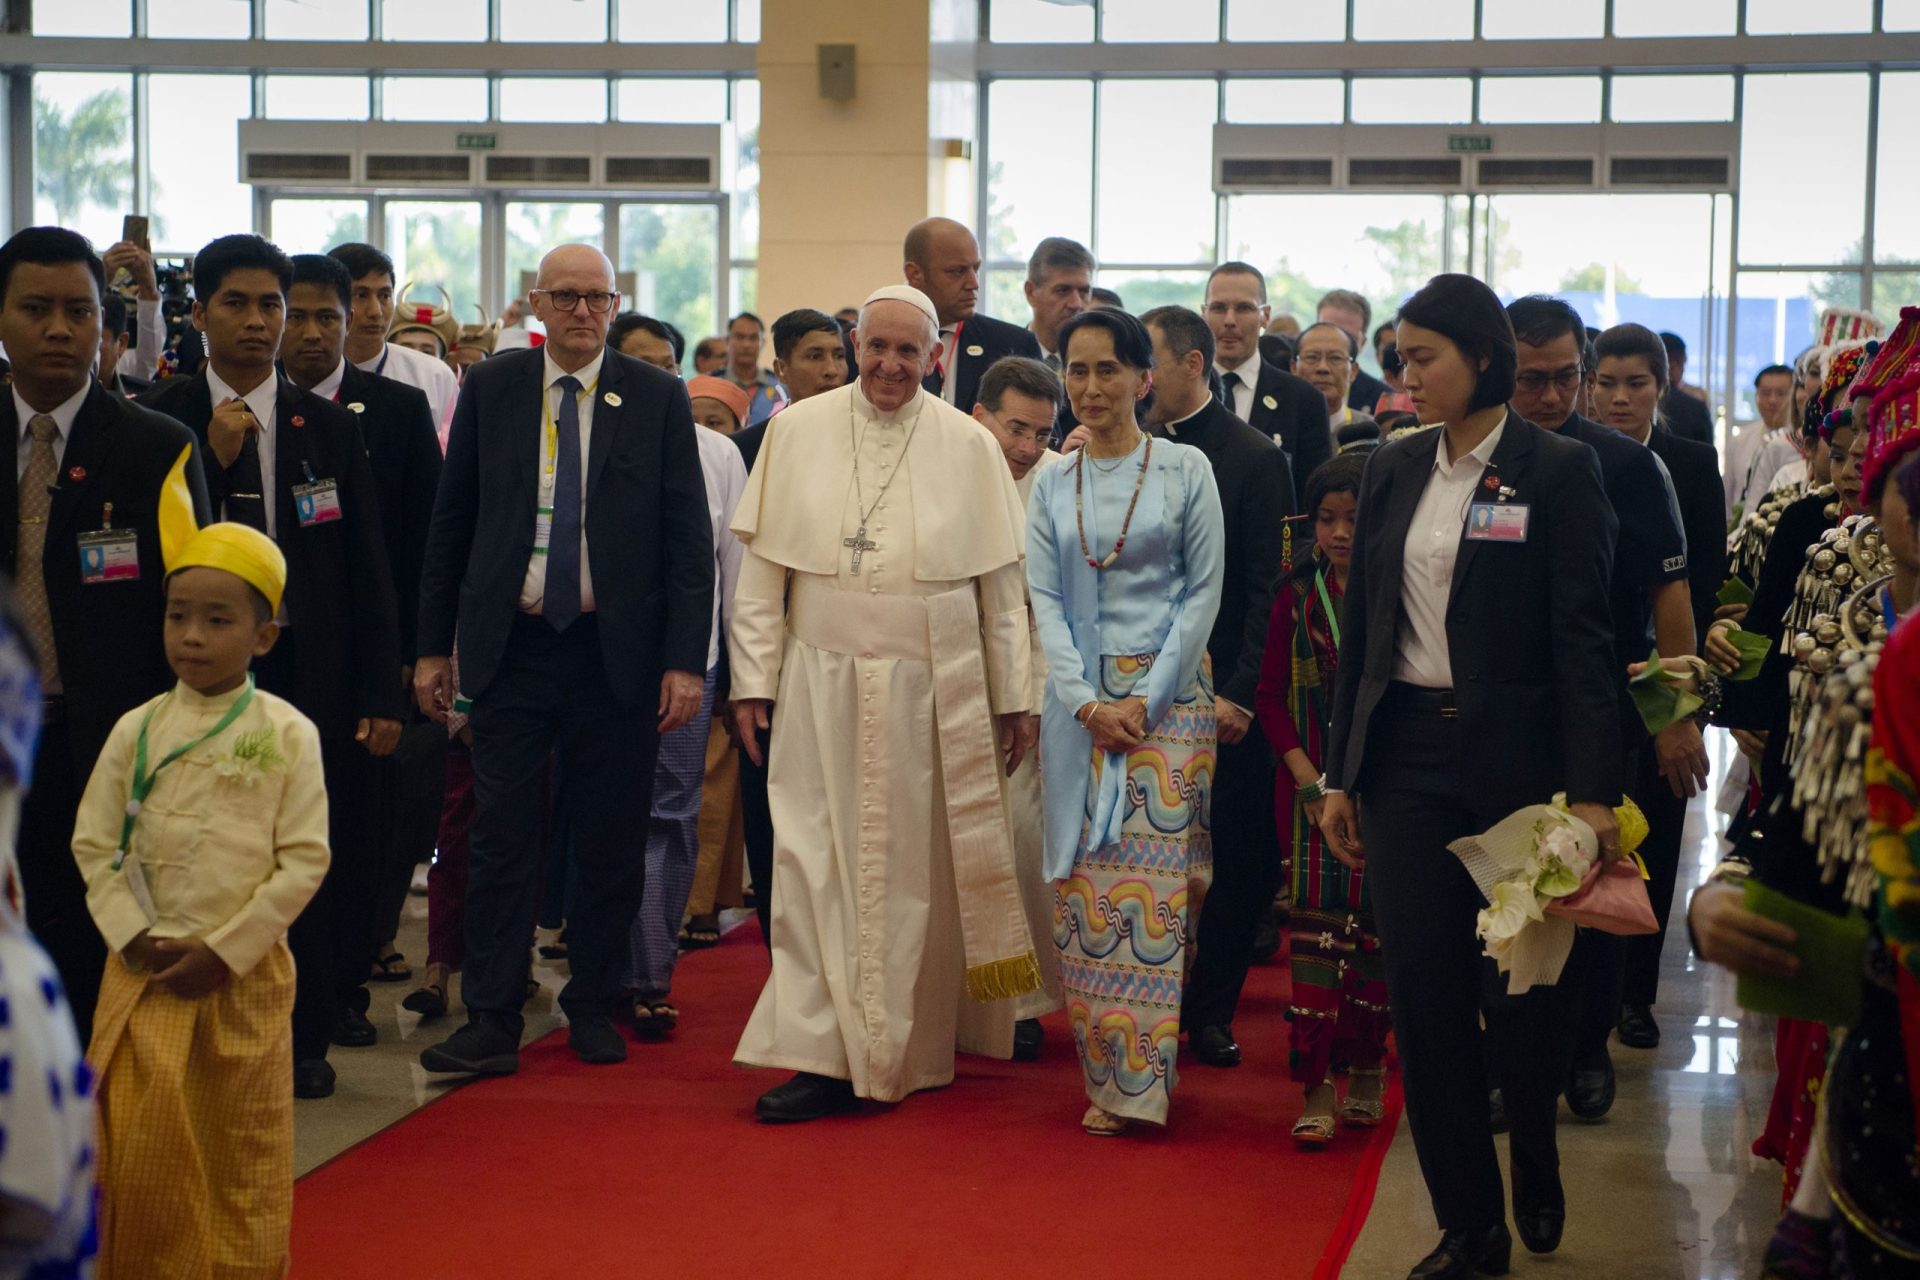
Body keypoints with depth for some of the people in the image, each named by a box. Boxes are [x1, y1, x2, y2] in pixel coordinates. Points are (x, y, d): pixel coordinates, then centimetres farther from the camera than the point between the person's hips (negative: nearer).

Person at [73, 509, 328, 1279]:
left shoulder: (288, 736, -4)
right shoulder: (137, 731, 2)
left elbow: (304, 861, -7)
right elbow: (93, 846, 4)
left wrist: (223, 951, -12)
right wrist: (135, 937, -9)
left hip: (247, 973, -1)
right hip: (144, 970, 1)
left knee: (247, 1153, 8)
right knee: (141, 1150, -1)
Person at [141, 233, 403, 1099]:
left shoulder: (330, 427, 6)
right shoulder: (160, 421, 3)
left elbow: (367, 568, 6)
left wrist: (380, 695, 1)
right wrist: (212, 460, -13)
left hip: (310, 671, 1)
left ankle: (304, 1039, 16)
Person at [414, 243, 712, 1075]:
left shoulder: (658, 399, 2)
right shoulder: (490, 390, 6)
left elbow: (688, 537, 1)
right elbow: (450, 523, 10)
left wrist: (685, 660, -6)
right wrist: (434, 645, 5)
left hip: (616, 653, 0)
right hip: (511, 648, 1)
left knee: (609, 842, 6)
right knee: (502, 836, -1)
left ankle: (593, 1008, 20)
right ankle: (491, 1022, 4)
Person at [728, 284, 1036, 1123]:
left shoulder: (969, 447, 2)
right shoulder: (797, 431, 3)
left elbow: (1000, 584, 5)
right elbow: (762, 567, 5)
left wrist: (1010, 699, 4)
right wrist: (753, 677, 0)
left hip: (931, 693, 0)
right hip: (822, 684, 1)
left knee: (915, 869, 5)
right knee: (815, 862, -3)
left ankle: (910, 1050, 17)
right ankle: (822, 1050, 1)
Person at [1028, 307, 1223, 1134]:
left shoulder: (1185, 469, 1)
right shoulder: (1052, 486, 10)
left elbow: (1204, 590, -1)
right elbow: (1043, 600, 6)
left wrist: (1148, 697, -9)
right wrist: (1088, 702, -8)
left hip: (1169, 696, -3)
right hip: (1081, 700, 3)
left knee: (1155, 877, -6)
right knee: (1087, 886, 0)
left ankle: (1145, 1075, -1)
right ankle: (1104, 1075, 7)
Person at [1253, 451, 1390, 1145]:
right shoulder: (1299, 594, 3)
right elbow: (1272, 693, 5)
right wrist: (1308, 777, -6)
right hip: (1312, 786, 1)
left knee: (1376, 927, 7)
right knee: (1314, 925, -3)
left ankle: (1366, 1066, 22)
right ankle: (1317, 1086, -1)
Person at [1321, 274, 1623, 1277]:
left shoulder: (1557, 470, -5)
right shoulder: (1393, 471, 9)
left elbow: (1582, 637, -9)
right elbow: (1362, 629, 12)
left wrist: (1593, 790, -15)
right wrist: (1340, 774, 9)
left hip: (1515, 752, -4)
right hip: (1409, 754, 4)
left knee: (1526, 977, 5)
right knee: (1423, 989, 1)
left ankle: (1534, 1156, 34)